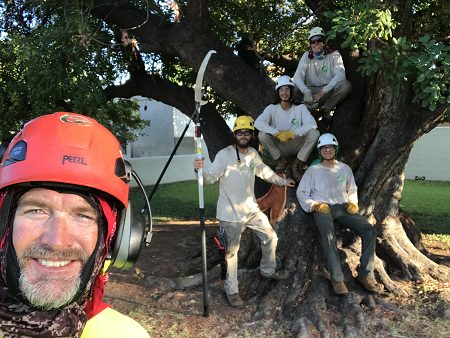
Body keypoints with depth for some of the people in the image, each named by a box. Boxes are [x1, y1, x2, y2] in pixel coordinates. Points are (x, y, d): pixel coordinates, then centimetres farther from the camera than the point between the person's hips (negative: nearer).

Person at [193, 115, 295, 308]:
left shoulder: (253, 154, 5)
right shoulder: (224, 155, -17)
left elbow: (264, 171, 23)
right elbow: (210, 177, -24)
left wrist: (283, 181, 33)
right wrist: (200, 170, -46)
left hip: (251, 209, 7)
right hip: (231, 214, -7)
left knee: (270, 238, 18)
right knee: (231, 252, 0)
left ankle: (268, 271, 43)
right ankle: (231, 290, 18)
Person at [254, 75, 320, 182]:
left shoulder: (300, 108, -1)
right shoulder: (272, 108, -2)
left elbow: (312, 124, -17)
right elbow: (258, 123, -19)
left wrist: (291, 133, -28)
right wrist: (277, 133, -30)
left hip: (297, 146, 0)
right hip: (279, 147, 0)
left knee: (315, 133, -25)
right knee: (262, 135, -26)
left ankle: (297, 164, -7)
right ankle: (281, 160, -1)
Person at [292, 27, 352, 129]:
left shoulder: (333, 54, -2)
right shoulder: (306, 56, 3)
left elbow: (340, 75, -18)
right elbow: (297, 76, -9)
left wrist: (323, 91, -30)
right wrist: (306, 92, -31)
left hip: (329, 91, 0)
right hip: (312, 92, 0)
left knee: (346, 85, -32)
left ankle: (325, 111, -11)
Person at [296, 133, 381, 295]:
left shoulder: (345, 168, 17)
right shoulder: (313, 170, 7)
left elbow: (352, 189, 27)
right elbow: (301, 192, 6)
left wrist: (353, 203, 7)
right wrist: (315, 205, -9)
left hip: (343, 207, 4)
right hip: (322, 208, -4)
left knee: (370, 231, -19)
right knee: (328, 235, -37)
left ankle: (365, 274, -13)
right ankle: (337, 278, -34)